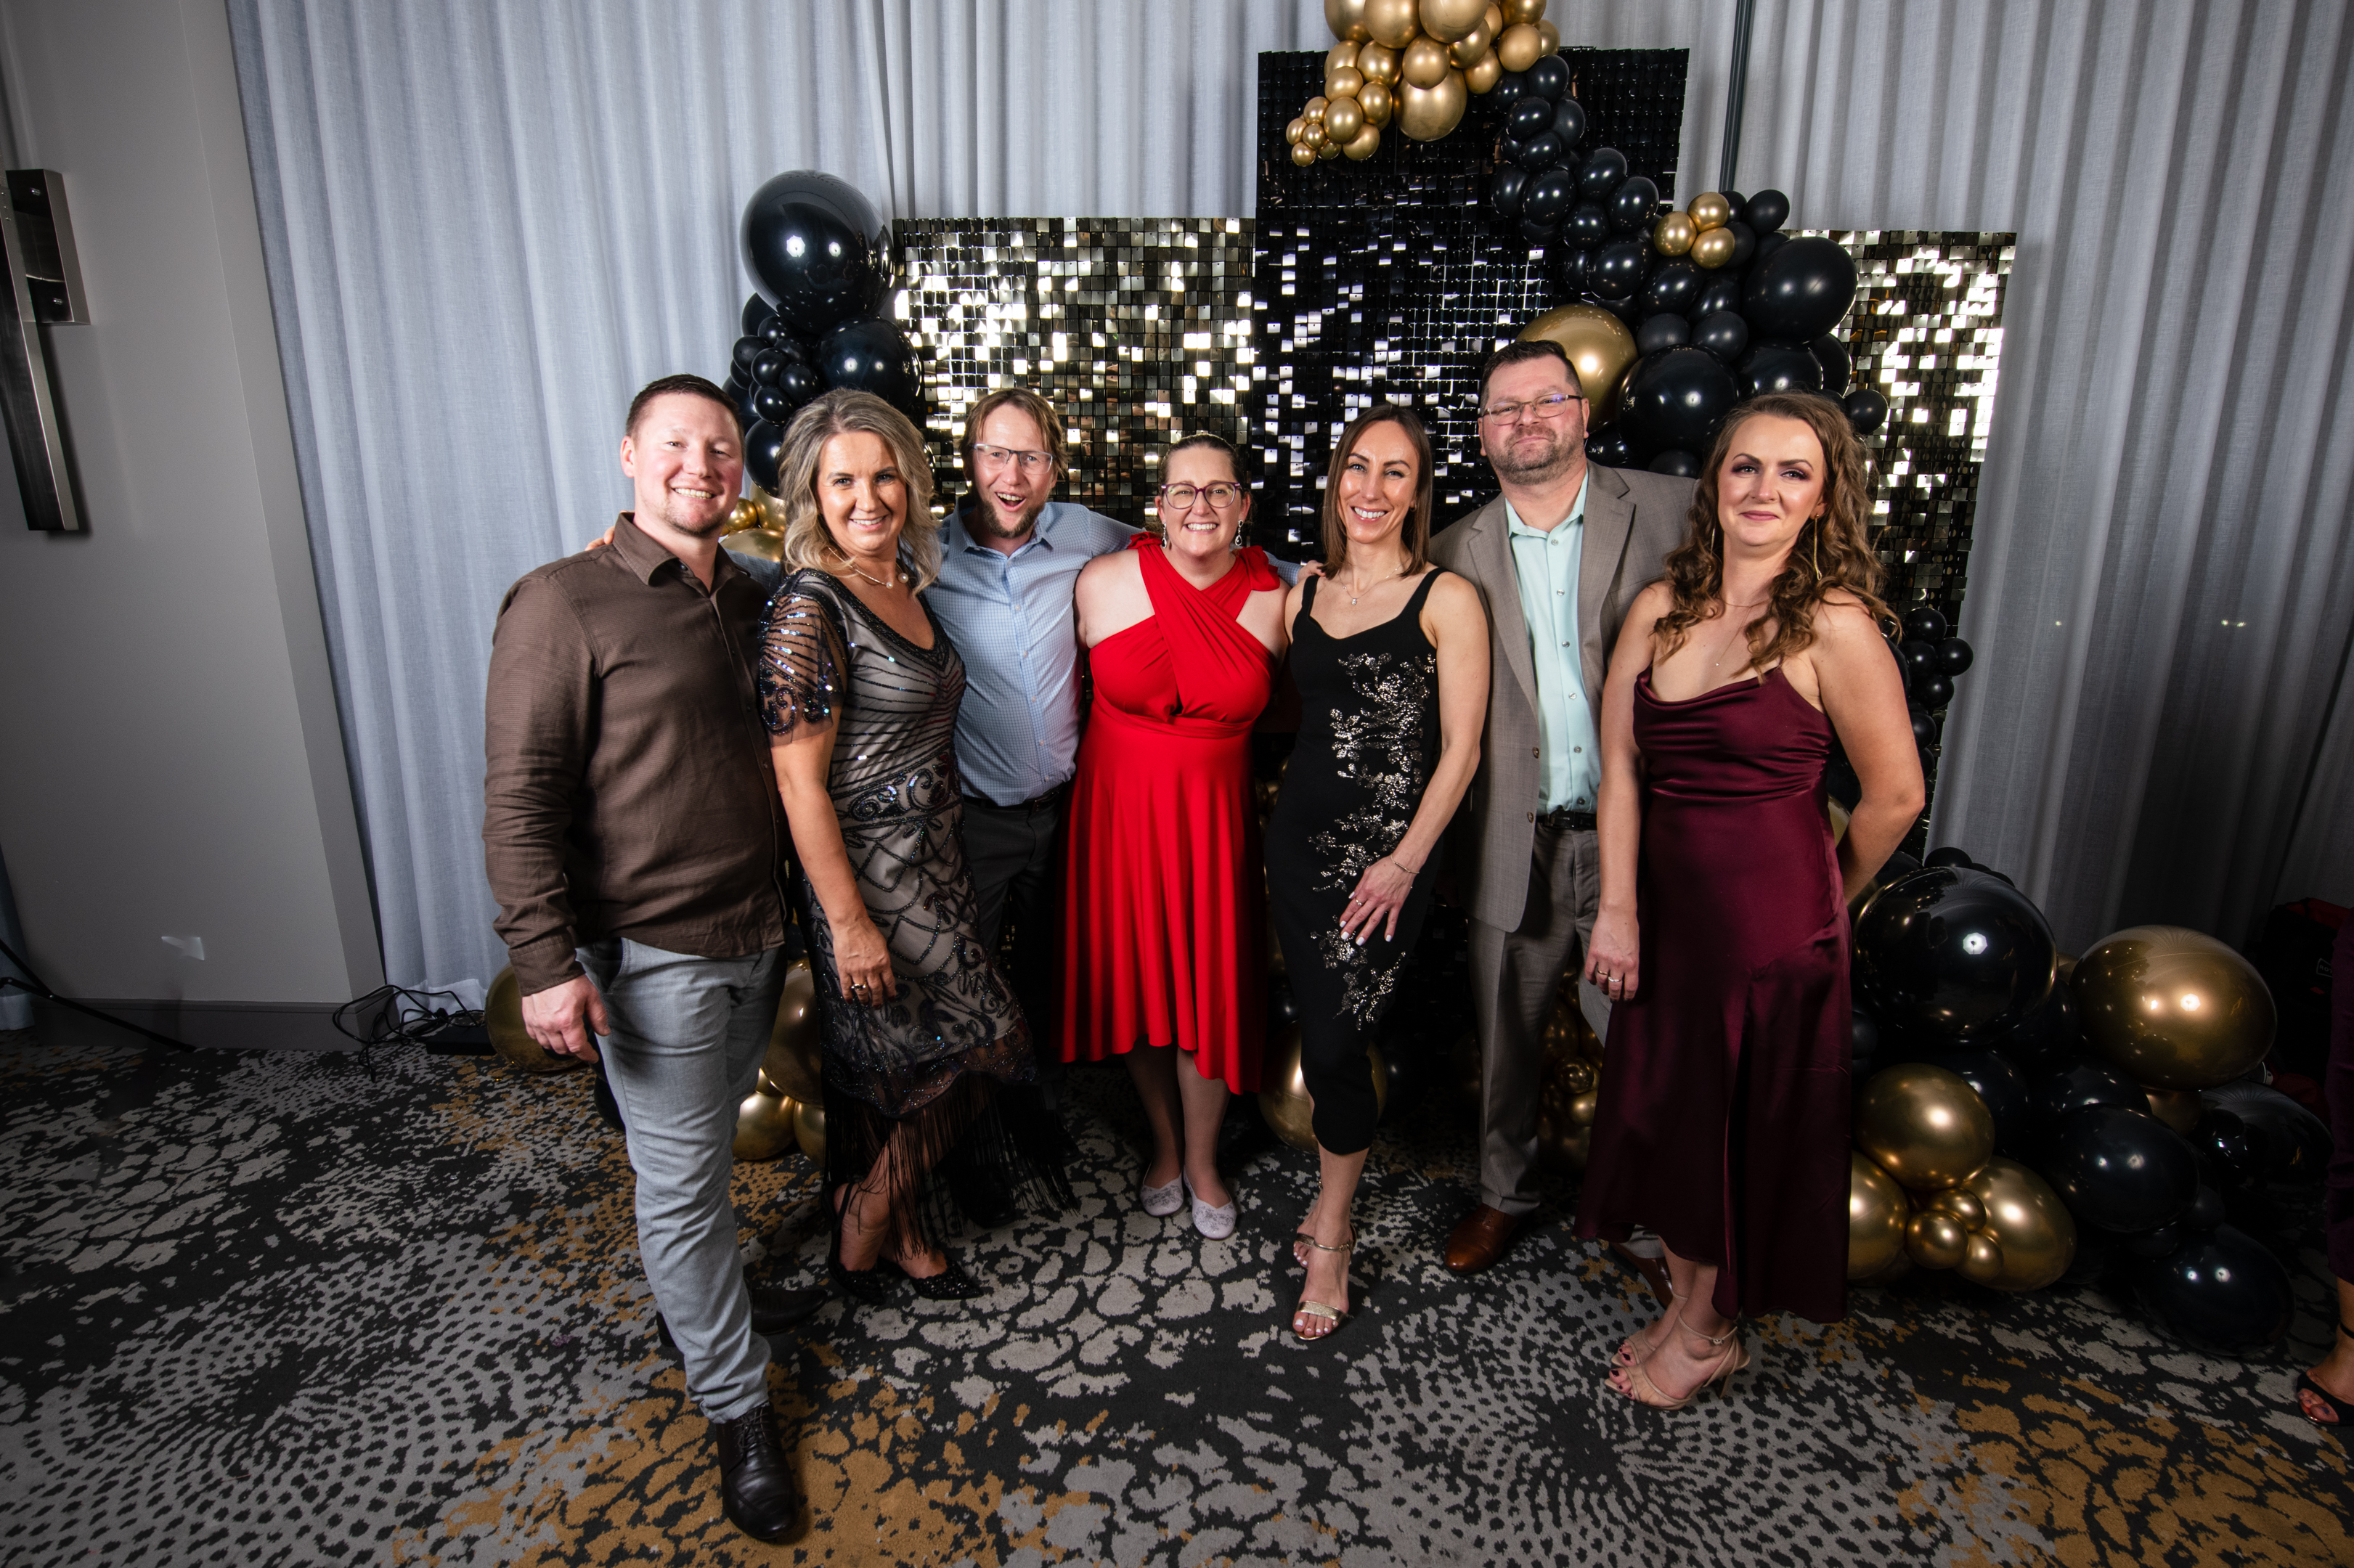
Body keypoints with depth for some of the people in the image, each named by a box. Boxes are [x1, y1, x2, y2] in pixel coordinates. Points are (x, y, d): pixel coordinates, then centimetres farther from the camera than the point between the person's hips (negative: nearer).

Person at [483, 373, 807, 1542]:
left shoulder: (747, 601, 8)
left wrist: (791, 904, 15)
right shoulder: (565, 604, -13)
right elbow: (520, 796, -15)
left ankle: (698, 1289, 48)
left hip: (756, 935, 6)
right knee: (682, 1177, 5)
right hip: (654, 952, -6)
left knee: (703, 1151, 24)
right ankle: (737, 1411, 21)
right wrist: (545, 960, -20)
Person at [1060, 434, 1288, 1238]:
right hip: (1117, 807, 0)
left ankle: (1203, 1161, 32)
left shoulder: (1275, 604, -6)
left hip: (1214, 816, 0)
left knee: (1208, 989, 7)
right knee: (1133, 981, 12)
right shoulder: (1103, 583, -8)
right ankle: (1165, 1142, 37)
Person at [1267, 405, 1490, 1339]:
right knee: (1321, 1031, 12)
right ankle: (1336, 1202, 32)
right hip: (1300, 835, 5)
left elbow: (1460, 749, -8)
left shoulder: (1446, 600, -6)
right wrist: (1284, 818, 11)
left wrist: (1406, 861, -13)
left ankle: (1327, 1240, 16)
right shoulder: (1304, 593, 10)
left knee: (1335, 1041, -5)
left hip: (1388, 852, -5)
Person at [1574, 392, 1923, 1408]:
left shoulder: (1833, 625, -14)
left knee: (1741, 1125, 11)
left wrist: (1819, 902, 6)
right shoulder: (1660, 608, 2)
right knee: (1664, 1112, 17)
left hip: (1768, 914, -5)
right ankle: (1685, 1306, 40)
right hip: (1665, 902, 5)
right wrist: (1618, 908, -6)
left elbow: (1895, 794, -7)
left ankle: (1709, 1334, 34)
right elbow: (1619, 766, -1)